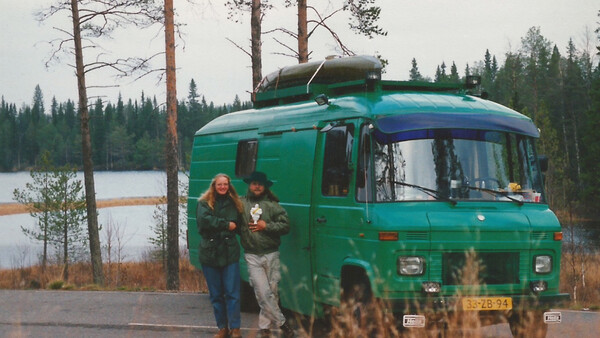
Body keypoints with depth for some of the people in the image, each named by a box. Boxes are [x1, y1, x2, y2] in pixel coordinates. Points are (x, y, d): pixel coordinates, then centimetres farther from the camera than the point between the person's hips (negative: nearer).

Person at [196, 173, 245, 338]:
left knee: (232, 293, -4)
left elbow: (240, 225, 13)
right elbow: (203, 219, -15)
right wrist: (226, 224, -12)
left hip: (230, 253, 0)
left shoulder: (234, 203, 10)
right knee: (216, 295, 6)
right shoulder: (204, 203, 2)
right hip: (209, 254, 0)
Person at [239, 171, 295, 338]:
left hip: (271, 255, 1)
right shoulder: (241, 204, 4)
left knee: (272, 291, 4)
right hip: (252, 256, -1)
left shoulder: (272, 205, 3)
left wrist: (266, 226, -11)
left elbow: (285, 226, -2)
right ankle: (282, 323, 4)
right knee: (263, 292, -9)